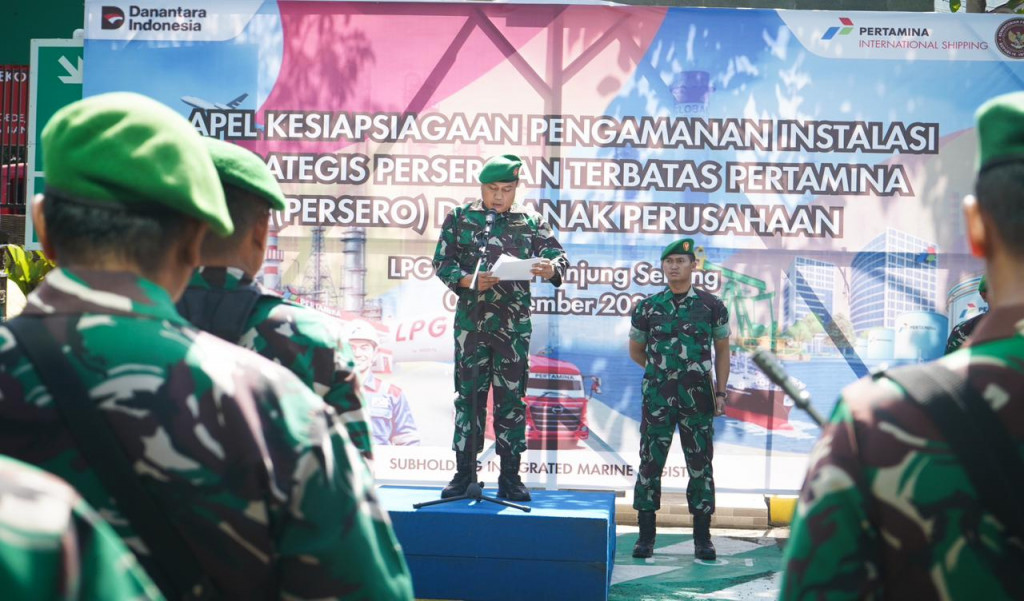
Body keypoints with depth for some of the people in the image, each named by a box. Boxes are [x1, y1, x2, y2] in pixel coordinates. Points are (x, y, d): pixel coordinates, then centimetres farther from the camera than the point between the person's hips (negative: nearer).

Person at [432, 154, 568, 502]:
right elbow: (442, 262, 2)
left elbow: (557, 254, 0)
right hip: (471, 322, 0)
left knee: (511, 398, 3)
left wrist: (551, 269, -24)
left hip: (514, 325, 0)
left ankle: (510, 477, 9)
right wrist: (469, 281, -16)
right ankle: (464, 473, 10)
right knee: (469, 395, 3)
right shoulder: (460, 218, 7)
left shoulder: (530, 222, 8)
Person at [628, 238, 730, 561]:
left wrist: (720, 392, 3)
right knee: (650, 464, 1)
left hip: (698, 400, 0)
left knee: (700, 466, 3)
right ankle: (646, 536, 8)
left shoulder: (711, 306, 3)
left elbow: (722, 350, 9)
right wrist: (664, 369, 11)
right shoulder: (647, 307, 5)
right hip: (657, 398, 1)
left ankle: (702, 538, 9)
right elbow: (636, 351, 16)